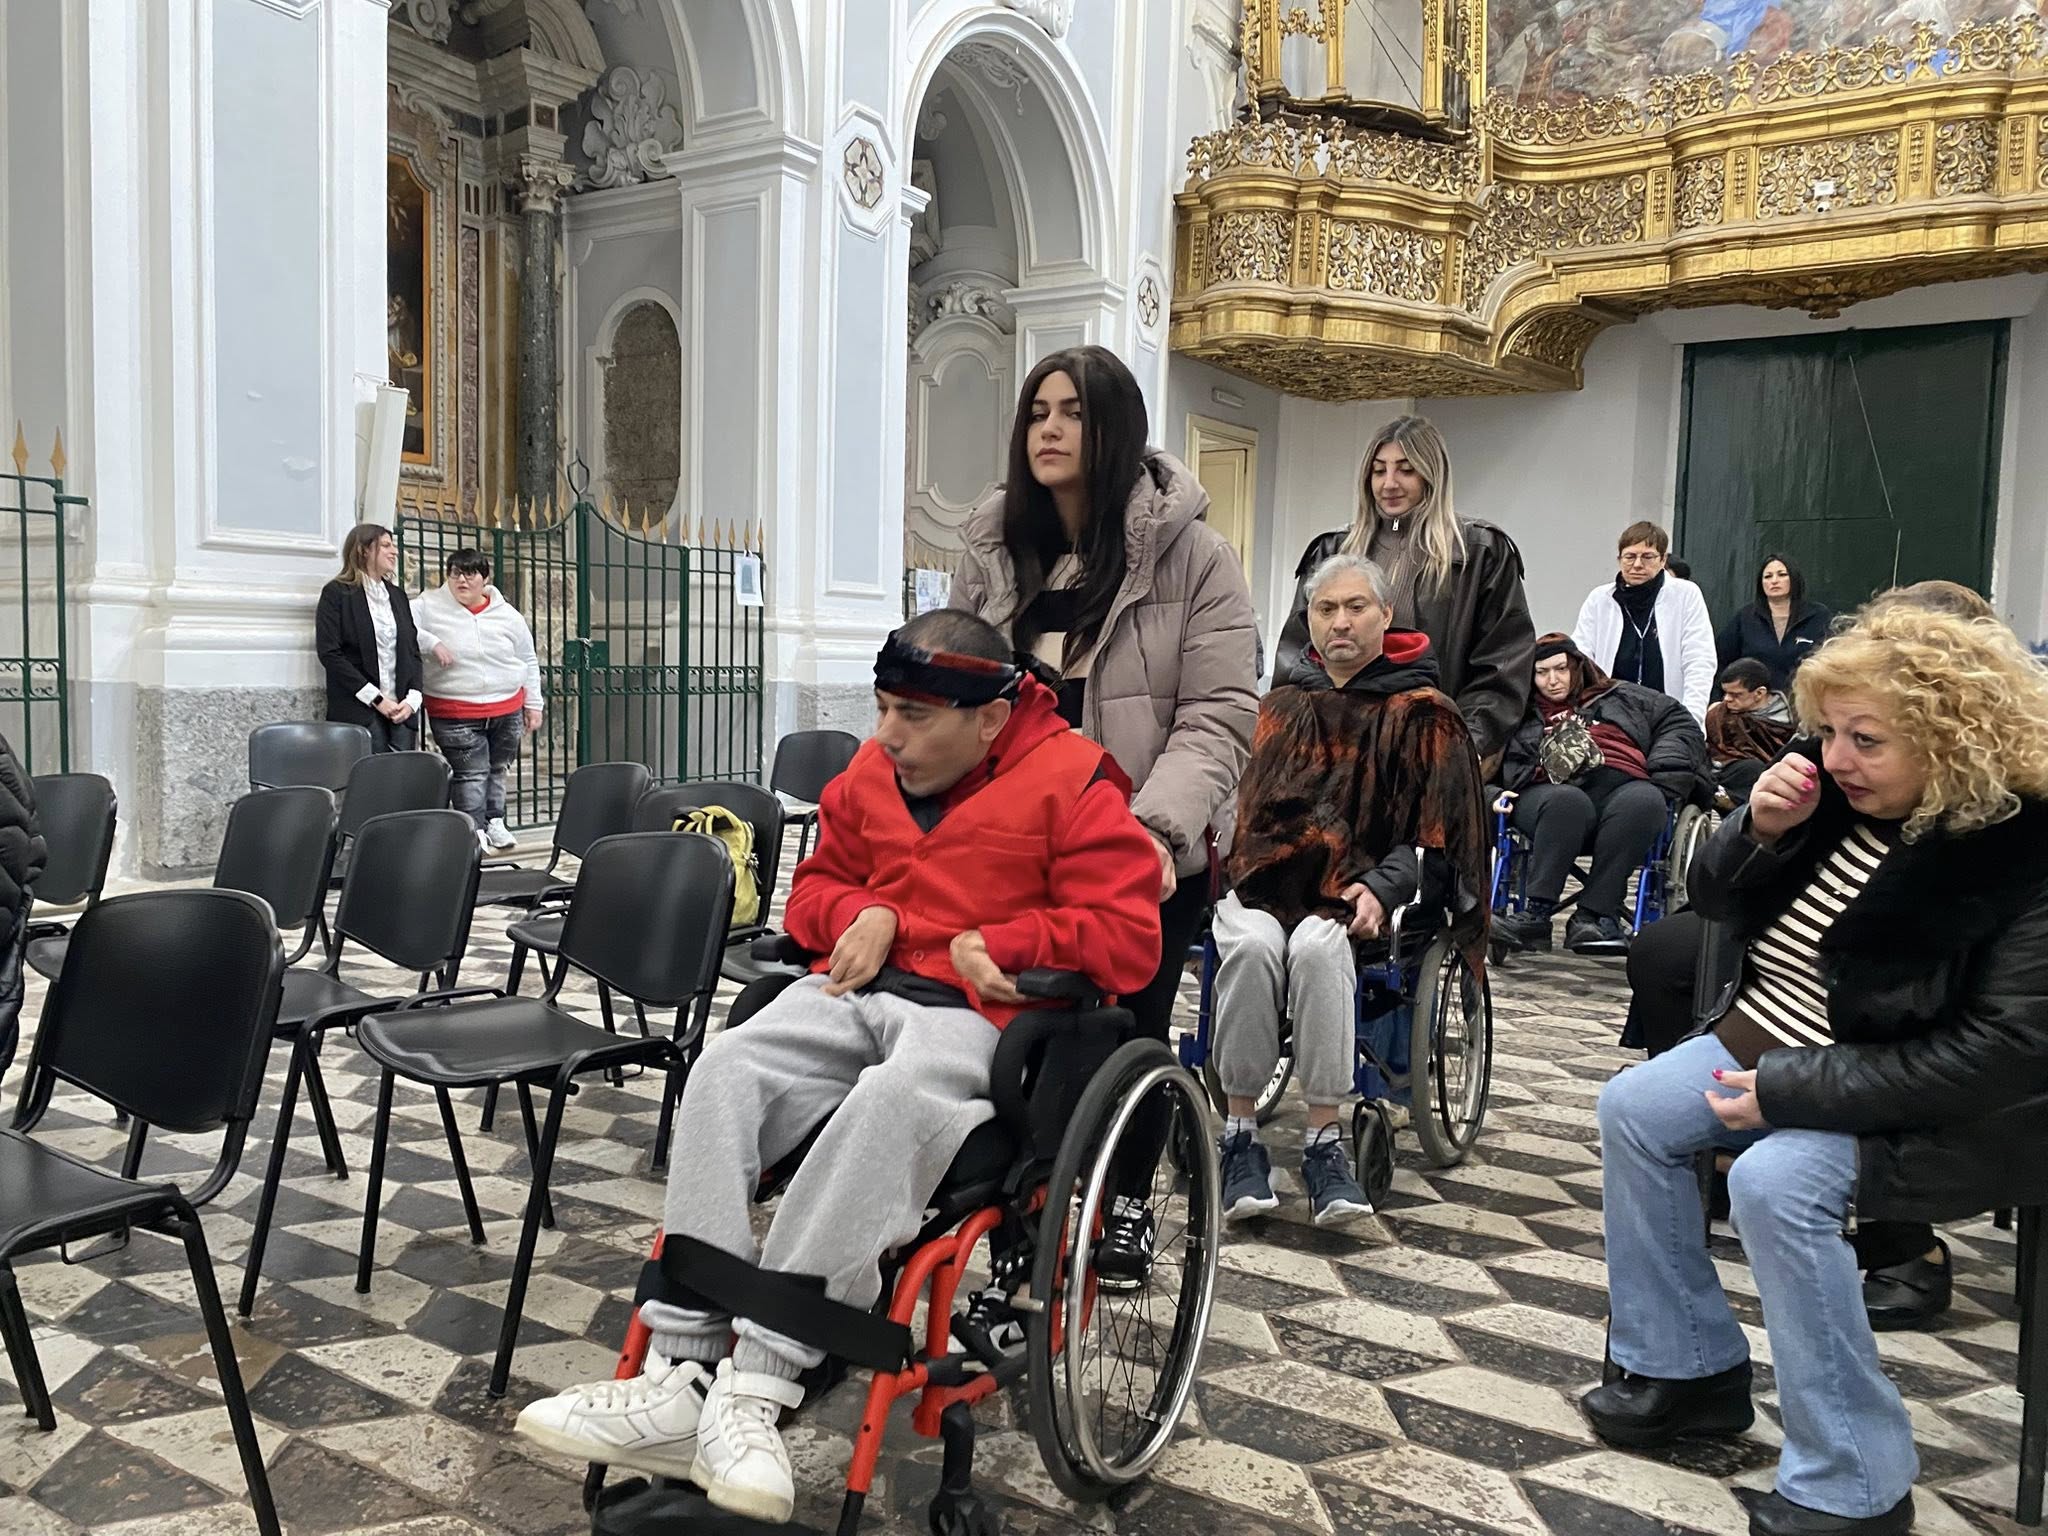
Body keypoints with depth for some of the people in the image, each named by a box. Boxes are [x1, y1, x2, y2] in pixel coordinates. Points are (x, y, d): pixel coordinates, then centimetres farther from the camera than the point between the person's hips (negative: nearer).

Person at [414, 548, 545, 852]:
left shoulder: (507, 615, 3)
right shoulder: (430, 606, -5)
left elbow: (528, 662, 10)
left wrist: (534, 704, 11)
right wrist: (433, 644, -21)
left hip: (507, 710, 3)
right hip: (455, 715, -3)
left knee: (497, 769, 16)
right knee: (470, 774, -5)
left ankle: (494, 821, 30)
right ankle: (474, 830, 2)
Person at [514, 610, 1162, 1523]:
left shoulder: (1072, 782, -5)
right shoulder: (872, 772, 12)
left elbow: (1128, 936, -9)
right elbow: (821, 883, 25)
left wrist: (994, 947, -14)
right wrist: (861, 917, 1)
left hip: (983, 1012, -6)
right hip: (861, 988, 6)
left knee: (892, 1099, -38)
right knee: (724, 1070, -22)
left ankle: (754, 1389, -33)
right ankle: (679, 1376, -25)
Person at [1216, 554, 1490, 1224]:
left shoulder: (1420, 713, 8)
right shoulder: (1282, 706, 18)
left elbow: (1436, 833, 1)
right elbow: (1245, 803, 17)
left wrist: (1379, 889, -15)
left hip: (1356, 894, -2)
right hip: (1263, 878, 2)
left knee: (1317, 947, -34)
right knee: (1252, 943, -31)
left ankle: (1324, 1143, -26)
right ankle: (1241, 1136, -23)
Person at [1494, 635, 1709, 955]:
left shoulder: (1622, 698, 30)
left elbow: (1678, 723, 21)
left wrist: (1667, 774, 4)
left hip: (1624, 787, 1)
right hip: (1552, 794, -1)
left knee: (1645, 800, -37)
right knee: (1568, 802, -39)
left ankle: (1592, 915, -40)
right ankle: (1537, 913, -44)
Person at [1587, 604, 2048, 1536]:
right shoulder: (1837, 784, -3)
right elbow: (1717, 901, 7)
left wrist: (1789, 1092, -27)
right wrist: (1762, 830, -17)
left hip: (1908, 1100, -8)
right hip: (1772, 1036, 8)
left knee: (1776, 1180, -29)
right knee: (1632, 1111, -2)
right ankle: (1689, 1366, 11)